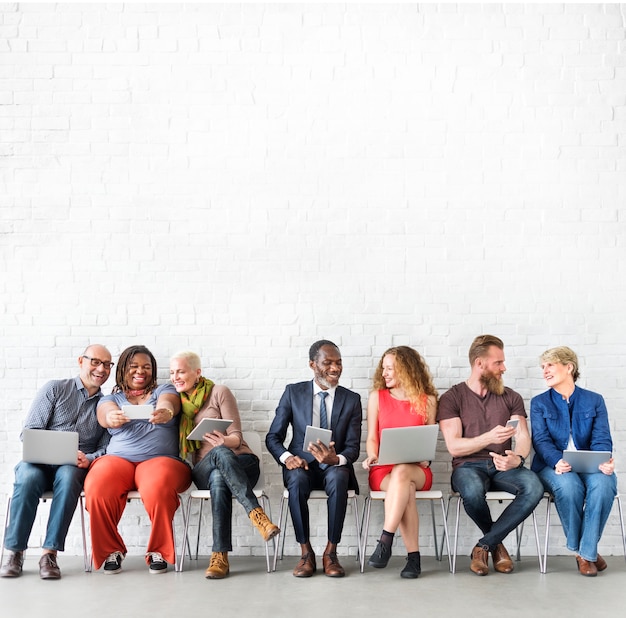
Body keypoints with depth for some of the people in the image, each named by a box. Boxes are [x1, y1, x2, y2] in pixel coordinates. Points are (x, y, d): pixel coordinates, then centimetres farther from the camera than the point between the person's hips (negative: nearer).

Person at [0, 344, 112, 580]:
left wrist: (89, 459, -15)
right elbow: (29, 432, 1)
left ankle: (50, 553, -34)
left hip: (75, 467, 1)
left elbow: (105, 449, 8)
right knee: (28, 476, -35)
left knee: (67, 476, -35)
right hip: (39, 462, 0)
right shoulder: (55, 389, 10)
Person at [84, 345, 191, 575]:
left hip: (160, 459, -1)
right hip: (118, 459, 2)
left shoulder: (164, 390, 18)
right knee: (97, 489, -31)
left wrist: (165, 413, -33)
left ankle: (158, 551, -14)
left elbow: (167, 406, -7)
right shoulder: (110, 399, 21)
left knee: (158, 488, -36)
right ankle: (111, 550, -8)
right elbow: (105, 416, -3)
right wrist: (113, 417, -30)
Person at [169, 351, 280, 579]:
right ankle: (256, 514, -48)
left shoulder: (219, 392, 4)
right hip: (203, 471, 1)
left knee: (219, 480, -40)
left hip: (241, 462, -1)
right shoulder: (178, 401, 16)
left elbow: (236, 436, -4)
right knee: (220, 453, -37)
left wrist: (225, 441, -28)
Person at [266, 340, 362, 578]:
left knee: (339, 478, -35)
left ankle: (331, 553, -25)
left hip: (335, 467, 0)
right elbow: (273, 437, 3)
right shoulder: (293, 393, 3)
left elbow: (353, 447, -1)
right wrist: (287, 457, -20)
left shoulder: (352, 400, 4)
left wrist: (336, 459, -25)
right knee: (297, 480, -35)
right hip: (301, 464, 0)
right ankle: (306, 553, -22)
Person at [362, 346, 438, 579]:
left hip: (417, 470, 0)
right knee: (406, 489, -35)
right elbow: (372, 438, 8)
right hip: (383, 471, 0)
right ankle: (413, 557, -31)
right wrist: (372, 457, -12)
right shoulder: (377, 397, 10)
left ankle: (385, 542, -39)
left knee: (401, 472, -38)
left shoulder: (427, 400, 8)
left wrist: (425, 459, -12)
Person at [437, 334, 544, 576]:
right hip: (468, 466, -3)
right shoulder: (451, 398, 2)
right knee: (473, 491, -39)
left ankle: (484, 545, -14)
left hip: (503, 467, 3)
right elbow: (454, 446, -7)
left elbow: (523, 437, 1)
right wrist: (489, 438, -23)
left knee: (534, 487, -31)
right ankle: (497, 544, -4)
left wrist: (518, 458, -23)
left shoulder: (511, 398, 13)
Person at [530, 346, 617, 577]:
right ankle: (584, 552, -16)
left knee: (604, 483, -35)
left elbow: (601, 440, 0)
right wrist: (557, 462, -25)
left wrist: (605, 461, -24)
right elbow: (541, 440, -3)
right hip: (552, 466, -1)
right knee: (568, 485, -36)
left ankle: (587, 552, -23)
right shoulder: (539, 403, 10)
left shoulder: (594, 401, 12)